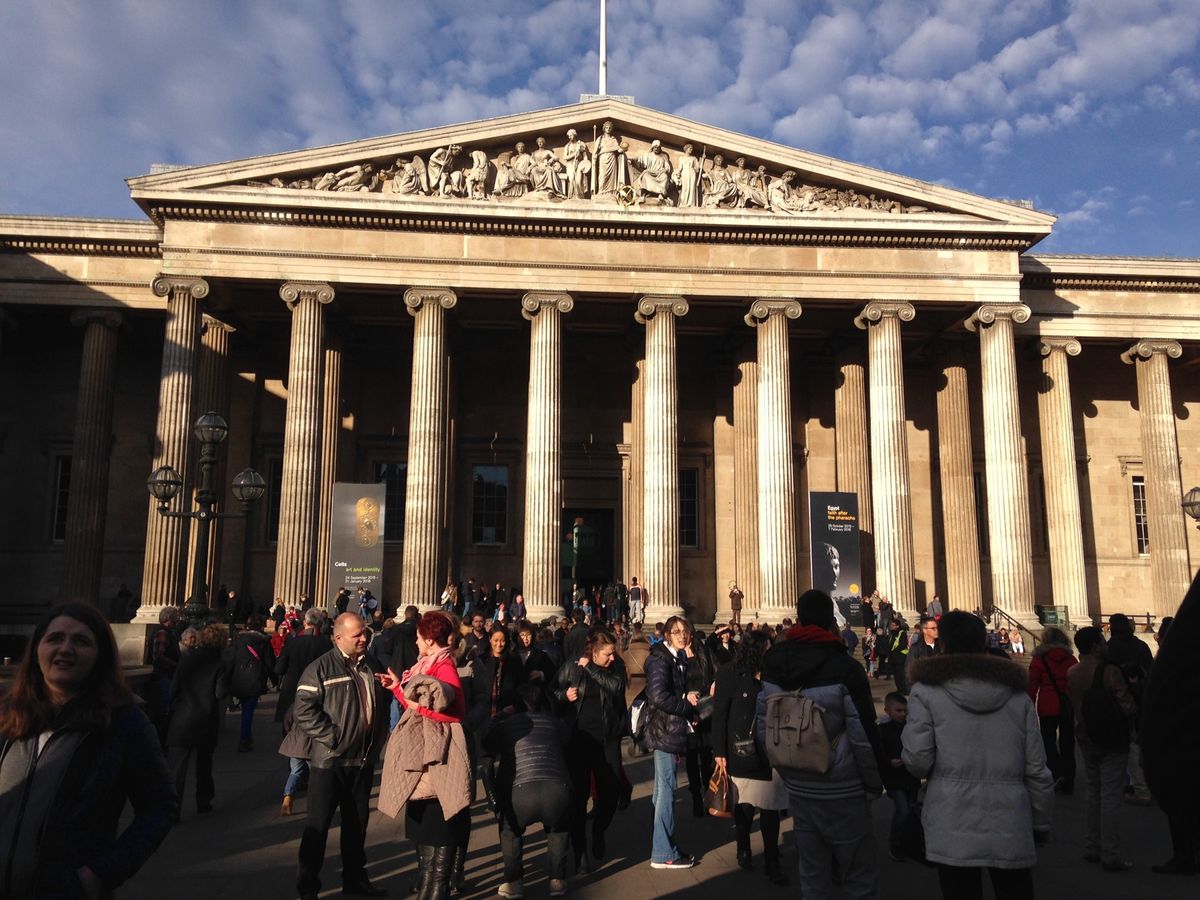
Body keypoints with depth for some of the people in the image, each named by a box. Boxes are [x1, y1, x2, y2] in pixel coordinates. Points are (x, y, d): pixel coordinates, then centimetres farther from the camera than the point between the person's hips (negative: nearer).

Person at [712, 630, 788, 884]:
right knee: (744, 805, 12)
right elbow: (719, 714, -6)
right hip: (742, 751, -2)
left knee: (770, 808, 1)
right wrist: (719, 752, -9)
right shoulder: (730, 674, -6)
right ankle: (743, 849, 34)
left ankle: (771, 862, 11)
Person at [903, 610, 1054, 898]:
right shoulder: (1016, 693, 6)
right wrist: (1042, 823, 17)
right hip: (1011, 826, 3)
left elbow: (917, 760, -10)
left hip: (953, 828, -3)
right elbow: (1036, 769, 5)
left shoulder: (927, 690, -5)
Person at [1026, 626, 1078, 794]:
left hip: (1047, 707, -3)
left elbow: (1032, 687, -6)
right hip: (1068, 706, 3)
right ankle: (1068, 783, 16)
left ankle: (1057, 773, -11)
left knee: (1048, 740, 9)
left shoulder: (1039, 660, -5)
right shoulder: (1071, 659, 4)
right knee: (1067, 742, 11)